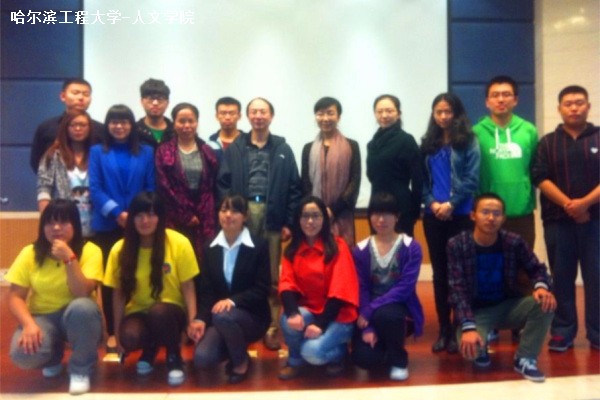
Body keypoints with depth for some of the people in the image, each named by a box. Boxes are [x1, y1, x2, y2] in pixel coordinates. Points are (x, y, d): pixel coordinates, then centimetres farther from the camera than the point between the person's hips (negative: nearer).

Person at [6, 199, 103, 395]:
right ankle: (53, 358, 10)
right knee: (22, 353, -30)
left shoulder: (90, 251, -13)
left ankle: (81, 369, -11)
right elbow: (15, 297, -6)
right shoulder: (30, 253, -4)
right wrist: (29, 324, -24)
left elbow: (83, 295, -23)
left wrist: (69, 259, -32)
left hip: (78, 320, -2)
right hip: (43, 318, 2)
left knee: (82, 307, -37)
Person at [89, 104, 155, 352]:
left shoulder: (146, 152, 7)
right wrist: (117, 213, -15)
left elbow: (151, 189, 3)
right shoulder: (97, 152, 6)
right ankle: (112, 332, 13)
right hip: (107, 225, 0)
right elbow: (95, 188, -3)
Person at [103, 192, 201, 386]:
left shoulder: (179, 244, -13)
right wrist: (117, 332, -5)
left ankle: (174, 358, -6)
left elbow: (188, 287, -8)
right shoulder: (120, 249, -7)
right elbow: (118, 294, -1)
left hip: (170, 312, -1)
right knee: (129, 337, -32)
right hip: (138, 312, 2)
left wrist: (191, 321, -19)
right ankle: (149, 350, 7)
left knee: (159, 312, -37)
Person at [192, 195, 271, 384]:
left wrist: (233, 301, -26)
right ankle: (235, 349, 11)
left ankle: (241, 361, -7)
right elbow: (205, 289, 3)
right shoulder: (210, 248, 6)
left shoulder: (259, 246, -5)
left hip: (252, 316, -3)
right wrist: (201, 319, -14)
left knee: (222, 316, -36)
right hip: (219, 317, 3)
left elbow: (262, 289, -11)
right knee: (202, 358, -23)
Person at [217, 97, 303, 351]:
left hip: (272, 219, 0)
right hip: (241, 217, 0)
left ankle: (271, 328, 13)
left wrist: (289, 222, -2)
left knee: (272, 277, 5)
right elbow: (223, 184, 1)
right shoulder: (234, 149, 7)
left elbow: (294, 189, 4)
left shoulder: (283, 149, 7)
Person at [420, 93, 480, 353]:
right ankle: (444, 330, 15)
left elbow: (472, 179, -7)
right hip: (433, 215, 4)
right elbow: (422, 179, 8)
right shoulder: (428, 144, 12)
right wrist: (432, 203, -7)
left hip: (460, 215, -3)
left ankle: (460, 329, 8)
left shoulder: (469, 142, 1)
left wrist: (451, 204, -14)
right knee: (439, 272, 7)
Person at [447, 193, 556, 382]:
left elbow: (536, 268, 3)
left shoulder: (514, 242, -8)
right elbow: (457, 289, -20)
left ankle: (525, 359, -8)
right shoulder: (457, 245, -16)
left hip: (508, 306, 3)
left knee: (544, 303, -25)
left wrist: (541, 286, -23)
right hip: (476, 311, -3)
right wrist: (468, 327, -32)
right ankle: (481, 349, 7)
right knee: (469, 346, -33)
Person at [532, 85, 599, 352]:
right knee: (561, 278, 5)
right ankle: (562, 332, 13)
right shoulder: (548, 142, 9)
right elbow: (541, 179, -2)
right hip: (558, 220, 1)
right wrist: (568, 204, -13)